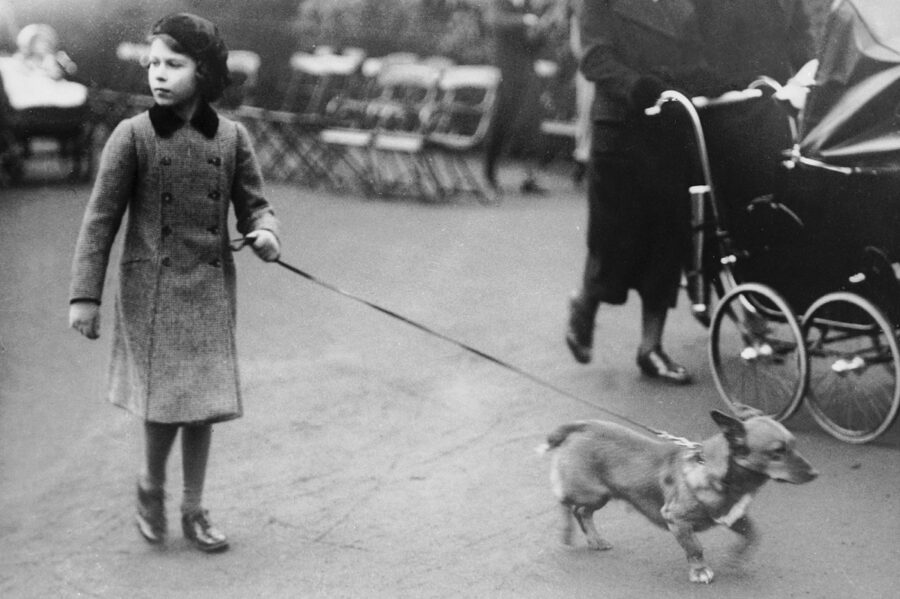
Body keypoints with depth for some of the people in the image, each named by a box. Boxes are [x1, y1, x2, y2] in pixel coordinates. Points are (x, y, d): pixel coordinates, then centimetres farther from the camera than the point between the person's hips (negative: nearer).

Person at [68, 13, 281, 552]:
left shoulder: (232, 137, -1)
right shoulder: (133, 136, -7)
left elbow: (253, 205, 5)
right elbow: (101, 219, -5)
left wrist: (265, 234, -19)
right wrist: (85, 294, -7)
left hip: (212, 290, 3)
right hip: (151, 290, -2)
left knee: (202, 404, 9)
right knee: (165, 401, -3)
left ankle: (193, 511, 24)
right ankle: (151, 485, 26)